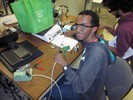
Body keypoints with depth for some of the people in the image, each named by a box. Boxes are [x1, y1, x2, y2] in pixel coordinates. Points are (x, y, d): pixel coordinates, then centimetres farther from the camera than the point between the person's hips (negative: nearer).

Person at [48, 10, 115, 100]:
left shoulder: (96, 54, -40)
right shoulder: (95, 38, -15)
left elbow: (81, 87, -34)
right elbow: (83, 36, 12)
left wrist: (64, 64, -31)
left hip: (87, 93, -7)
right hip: (86, 76, 7)